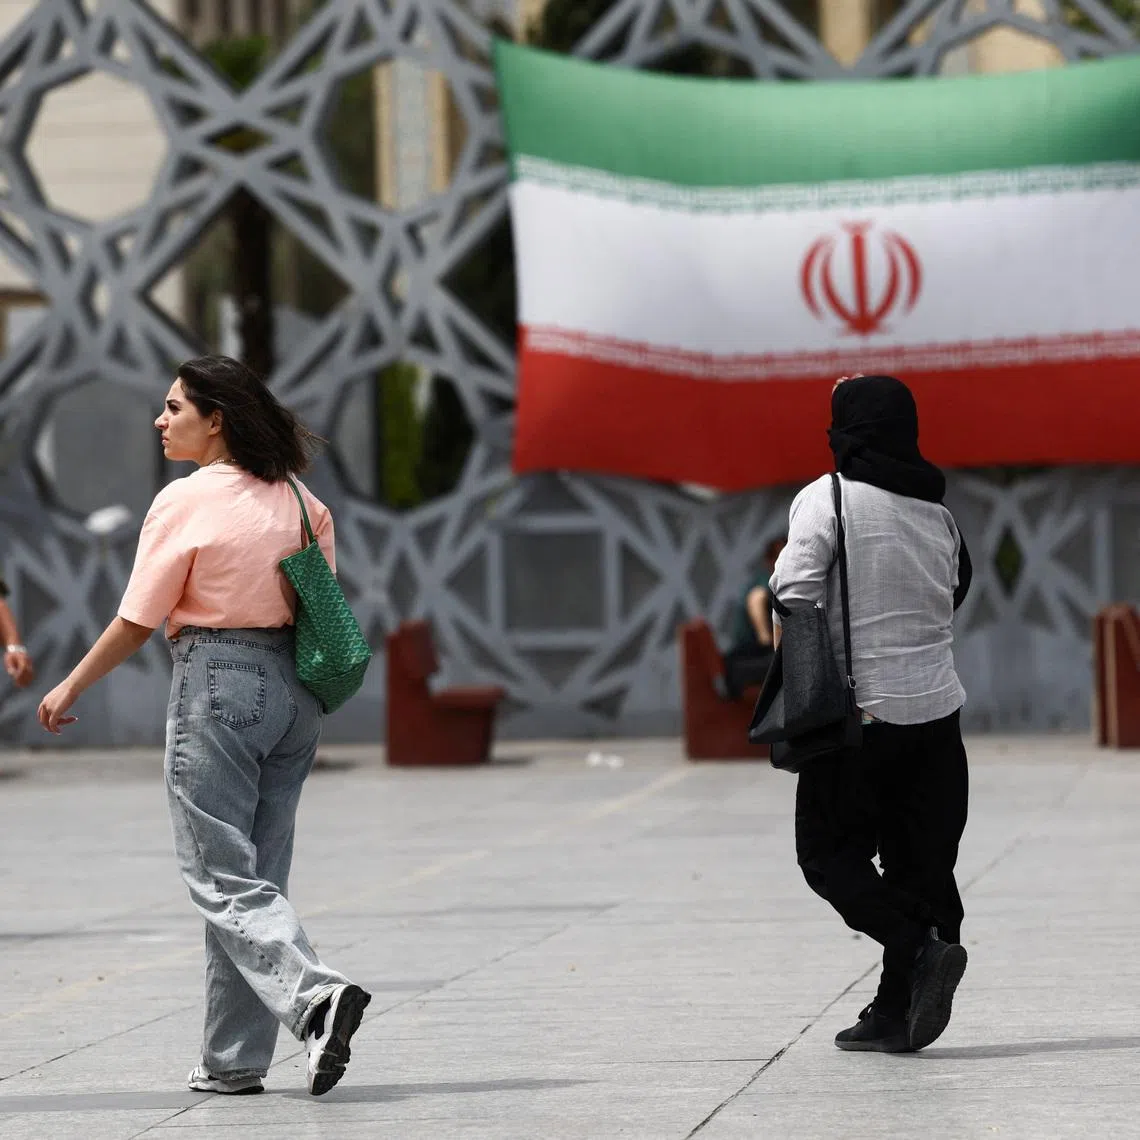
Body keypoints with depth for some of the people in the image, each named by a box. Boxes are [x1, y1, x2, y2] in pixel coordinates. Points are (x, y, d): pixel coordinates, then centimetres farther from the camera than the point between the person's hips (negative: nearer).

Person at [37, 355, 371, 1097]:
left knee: (223, 879, -4)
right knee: (255, 875, 11)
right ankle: (235, 1059, 14)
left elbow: (138, 622, -7)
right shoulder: (298, 500, 8)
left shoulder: (186, 501, -10)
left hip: (218, 682, -7)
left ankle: (315, 996, -26)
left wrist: (70, 689, 6)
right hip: (295, 688, 7)